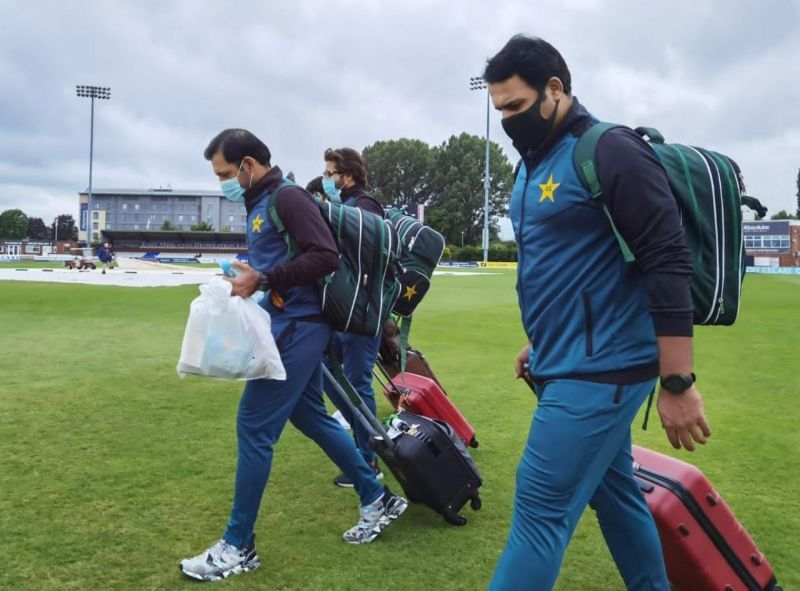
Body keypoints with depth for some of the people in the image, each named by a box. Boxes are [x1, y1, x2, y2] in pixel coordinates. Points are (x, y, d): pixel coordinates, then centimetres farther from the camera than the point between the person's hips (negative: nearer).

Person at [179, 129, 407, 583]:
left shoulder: (287, 196, -13)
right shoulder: (259, 203, 16)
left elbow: (326, 257, -22)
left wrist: (264, 280, -22)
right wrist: (249, 281, 3)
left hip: (298, 327, -10)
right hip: (291, 325, 10)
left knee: (254, 427, -6)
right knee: (311, 416, 17)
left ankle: (239, 547, 7)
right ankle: (378, 499, 30)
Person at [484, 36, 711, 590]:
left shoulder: (611, 152, -15)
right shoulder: (533, 164, 13)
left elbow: (668, 265, -18)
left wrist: (677, 384, -19)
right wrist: (540, 341, 24)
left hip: (600, 370, -9)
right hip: (569, 365, 9)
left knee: (540, 509, -6)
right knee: (614, 493, 19)